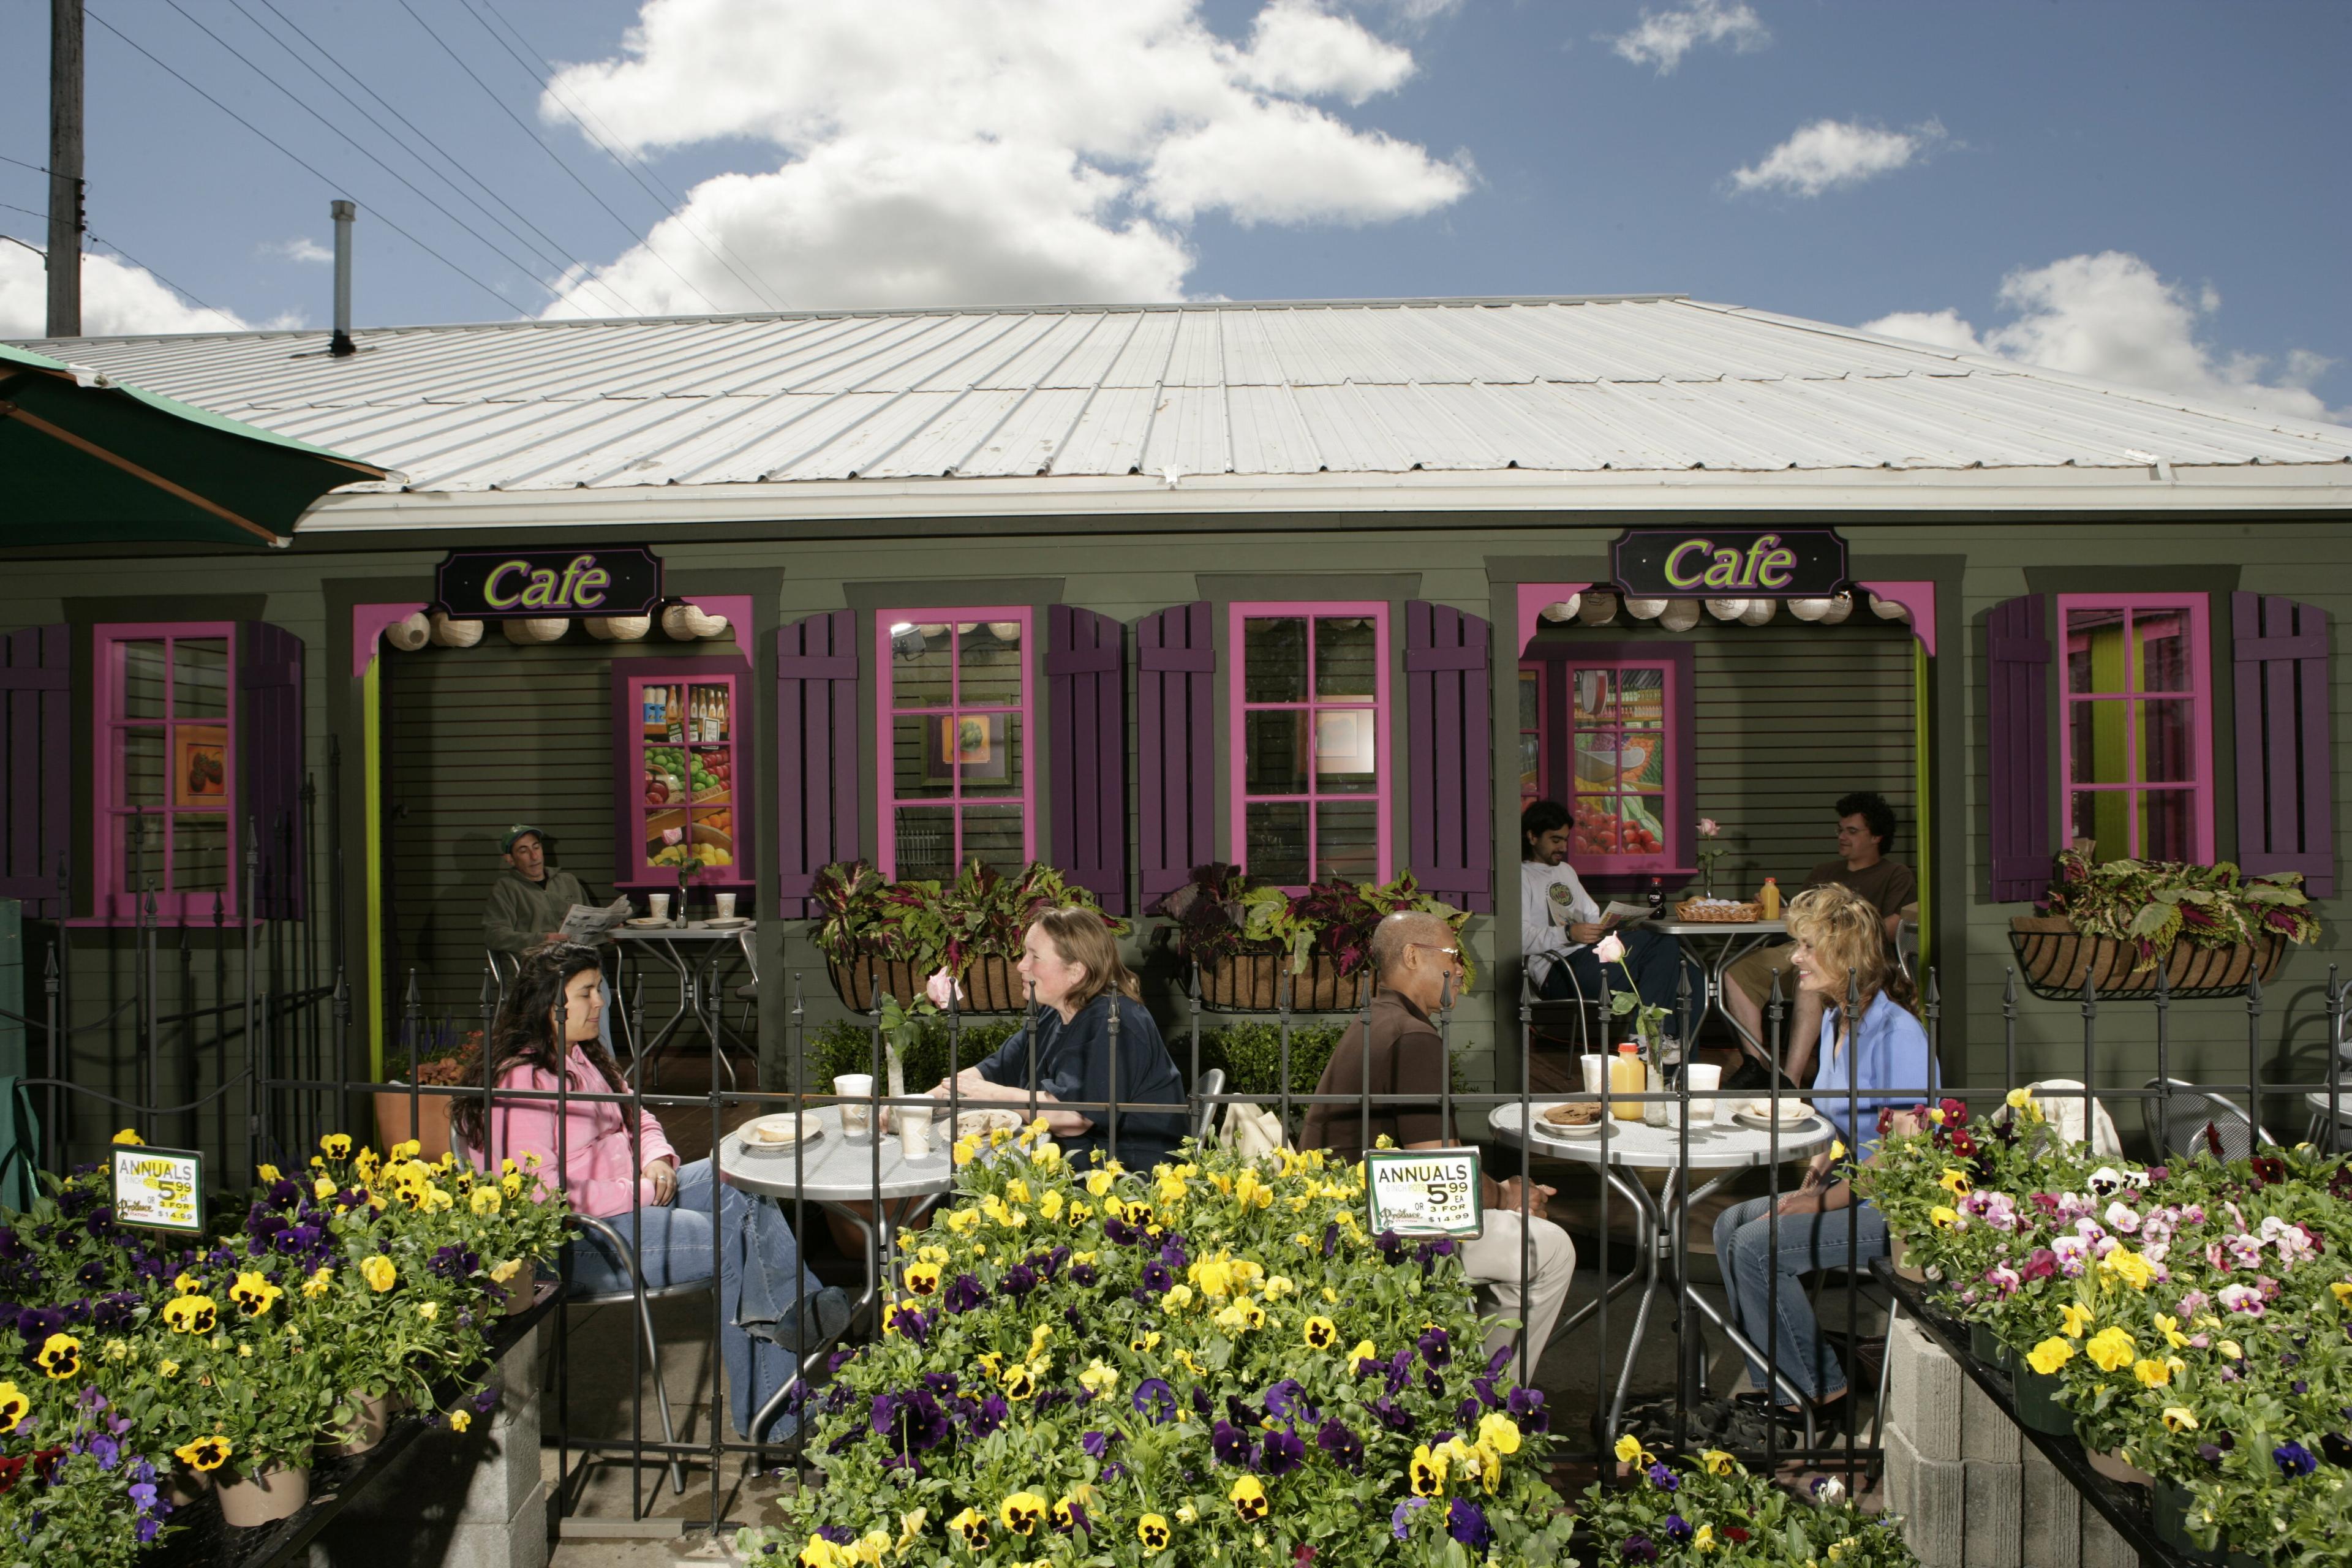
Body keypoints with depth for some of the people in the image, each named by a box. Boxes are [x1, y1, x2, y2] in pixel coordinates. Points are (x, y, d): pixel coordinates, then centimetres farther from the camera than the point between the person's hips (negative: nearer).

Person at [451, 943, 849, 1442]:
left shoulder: (583, 1058, 14)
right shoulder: (519, 1083, -16)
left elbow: (636, 1118, 24)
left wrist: (656, 1158, 0)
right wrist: (636, 1193, -18)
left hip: (637, 1192, 9)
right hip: (577, 1237, -9)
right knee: (726, 1243, -24)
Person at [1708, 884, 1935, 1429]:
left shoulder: (1896, 1032, -20)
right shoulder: (1835, 1020, 10)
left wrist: (1826, 1200, -18)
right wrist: (1824, 1164, 1)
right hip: (1851, 1188, 10)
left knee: (1755, 1247, -19)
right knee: (1731, 1224, 1)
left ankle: (1817, 1386, -1)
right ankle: (1778, 1382, 6)